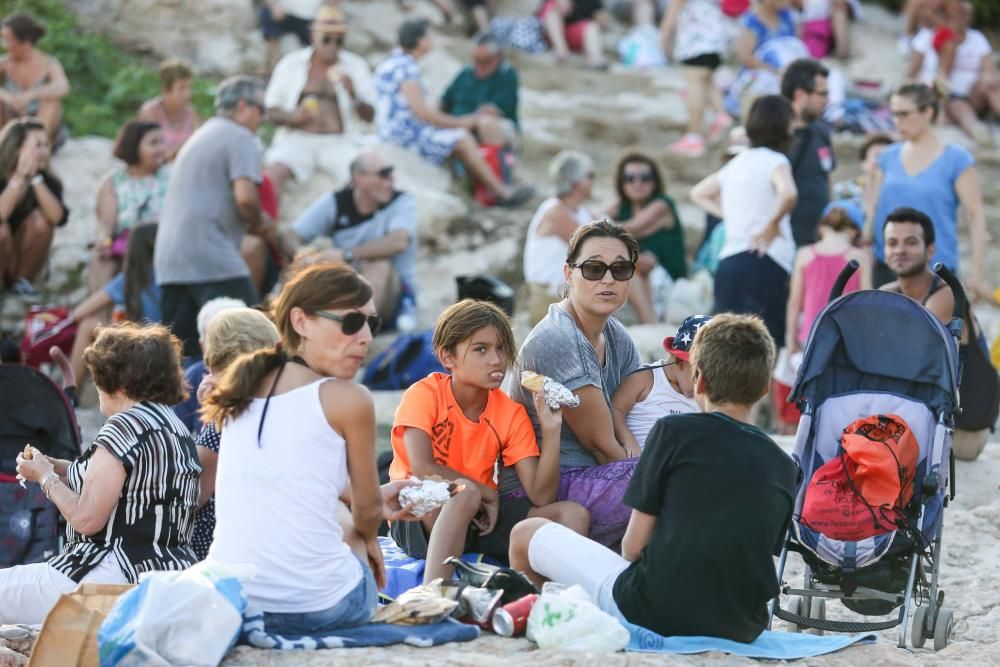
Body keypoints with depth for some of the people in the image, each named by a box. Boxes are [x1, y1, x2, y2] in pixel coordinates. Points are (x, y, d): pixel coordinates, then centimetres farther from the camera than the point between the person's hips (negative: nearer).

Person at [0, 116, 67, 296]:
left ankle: (20, 280, -6)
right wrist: (20, 176, -34)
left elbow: (59, 218, -27)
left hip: (23, 258, 4)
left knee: (40, 218, -22)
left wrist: (36, 179, -29)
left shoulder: (47, 179, -9)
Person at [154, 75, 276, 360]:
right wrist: (260, 223, 2)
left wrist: (255, 225, 19)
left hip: (169, 257, 9)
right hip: (212, 256, -9)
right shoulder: (240, 138, -3)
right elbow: (245, 197, -18)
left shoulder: (200, 136, 25)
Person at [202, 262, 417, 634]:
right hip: (316, 607, -4)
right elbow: (367, 511, 6)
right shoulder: (348, 400, -7)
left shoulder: (243, 390, 10)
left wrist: (375, 499, 34)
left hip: (227, 603, 4)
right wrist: (366, 535, 28)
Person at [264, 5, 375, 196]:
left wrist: (353, 95, -15)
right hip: (297, 139, -1)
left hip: (339, 143, 1)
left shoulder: (356, 66, 9)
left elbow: (370, 115, 6)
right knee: (275, 172, -32)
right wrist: (293, 117, -14)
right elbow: (271, 112, 9)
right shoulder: (291, 64, 8)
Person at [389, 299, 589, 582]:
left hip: (482, 516, 6)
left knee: (574, 514, -12)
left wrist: (551, 430, -18)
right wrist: (486, 493, -13)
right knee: (465, 493, -39)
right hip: (421, 515, -5)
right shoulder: (425, 395, -10)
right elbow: (422, 469, -24)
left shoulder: (511, 413, 1)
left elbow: (540, 497, -7)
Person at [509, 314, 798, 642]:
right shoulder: (785, 467, 6)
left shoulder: (673, 431, -5)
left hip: (654, 614, -5)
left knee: (526, 533, 13)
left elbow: (634, 545, -5)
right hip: (741, 630, 5)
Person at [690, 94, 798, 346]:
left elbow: (698, 193, 31)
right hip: (764, 263, -7)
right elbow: (788, 193, -27)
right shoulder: (774, 161, -5)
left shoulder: (737, 162, 18)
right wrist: (772, 224, -12)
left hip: (727, 261, 7)